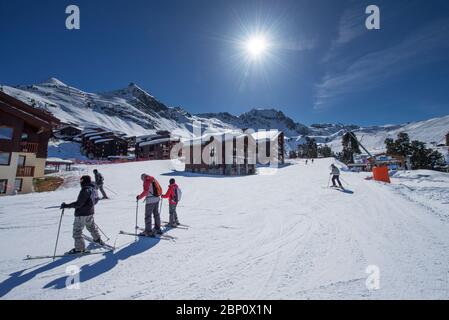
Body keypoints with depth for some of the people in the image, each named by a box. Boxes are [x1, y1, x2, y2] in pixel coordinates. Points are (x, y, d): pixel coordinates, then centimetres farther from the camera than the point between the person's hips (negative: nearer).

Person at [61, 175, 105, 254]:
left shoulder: (85, 190, -24)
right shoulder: (93, 189, 2)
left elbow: (79, 204, -26)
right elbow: (96, 200, 16)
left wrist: (66, 206, -20)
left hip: (82, 214, -9)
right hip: (90, 213, 9)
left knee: (77, 230, 6)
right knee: (91, 226, 27)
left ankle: (79, 248, 15)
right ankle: (97, 239, 44)